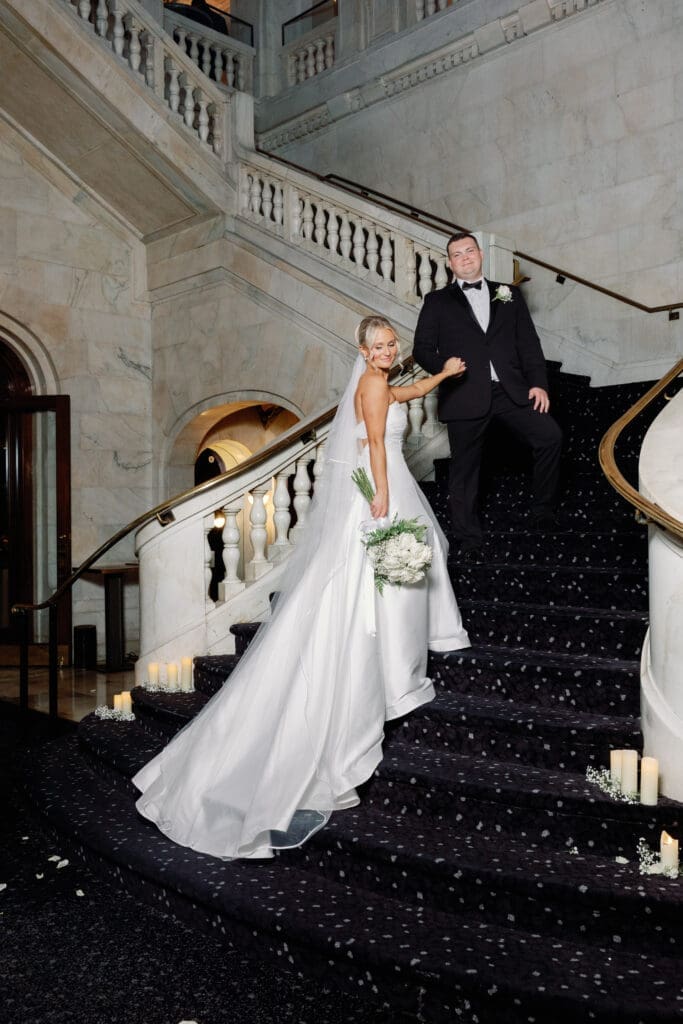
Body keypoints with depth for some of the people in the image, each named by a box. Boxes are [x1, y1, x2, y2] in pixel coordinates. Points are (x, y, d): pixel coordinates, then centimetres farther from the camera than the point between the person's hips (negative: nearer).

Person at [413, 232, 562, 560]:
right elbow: (422, 348, 6)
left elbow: (528, 342, 12)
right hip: (466, 395, -1)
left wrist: (538, 383, -1)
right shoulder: (437, 301, 12)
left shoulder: (509, 294, 17)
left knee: (550, 436, -13)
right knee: (464, 469, 3)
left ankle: (542, 513, 4)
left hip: (511, 390, 2)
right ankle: (468, 539, 16)